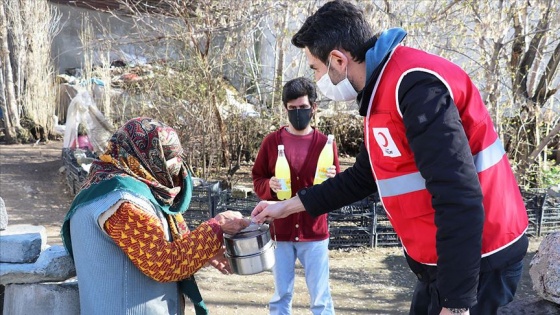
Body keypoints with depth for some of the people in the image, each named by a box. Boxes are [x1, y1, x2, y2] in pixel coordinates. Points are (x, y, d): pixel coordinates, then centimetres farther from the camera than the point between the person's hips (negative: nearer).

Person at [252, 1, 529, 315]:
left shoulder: (416, 85, -23)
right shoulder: (382, 94, 10)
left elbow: (459, 201, -28)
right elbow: (361, 178, 22)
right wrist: (287, 206, 24)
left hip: (475, 261, -10)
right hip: (448, 258, 10)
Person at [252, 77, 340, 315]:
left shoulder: (325, 143, 0)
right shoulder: (271, 141, 1)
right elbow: (257, 180, 8)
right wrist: (269, 186, -13)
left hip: (314, 233, -1)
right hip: (280, 232, 1)